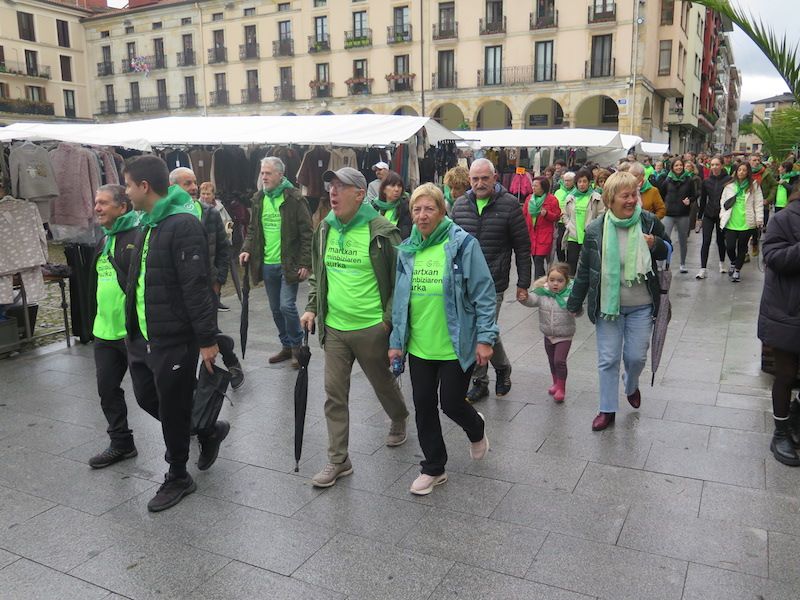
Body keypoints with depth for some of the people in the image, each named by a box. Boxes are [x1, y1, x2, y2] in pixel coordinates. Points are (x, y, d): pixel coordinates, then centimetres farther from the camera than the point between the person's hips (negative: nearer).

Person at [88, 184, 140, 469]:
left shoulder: (139, 237, -14)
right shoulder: (103, 242, 15)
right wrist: (96, 322, 26)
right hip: (105, 332, 9)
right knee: (107, 389, 13)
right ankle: (121, 443, 27)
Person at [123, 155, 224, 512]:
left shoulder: (183, 225, -19)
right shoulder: (147, 224, 11)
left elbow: (196, 288, -22)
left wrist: (207, 338, -22)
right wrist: (133, 327, 21)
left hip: (174, 339, -9)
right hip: (142, 336, 9)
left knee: (172, 410, 4)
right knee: (148, 398, 18)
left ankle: (178, 478, 24)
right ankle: (210, 431, 36)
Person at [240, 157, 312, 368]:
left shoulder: (295, 199, -9)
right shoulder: (258, 200, 9)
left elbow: (306, 233, -9)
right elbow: (253, 229, 18)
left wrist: (305, 263, -14)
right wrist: (247, 249, 0)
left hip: (289, 264, -6)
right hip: (267, 264, 6)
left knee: (287, 306, -10)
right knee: (276, 309, 13)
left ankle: (297, 346, 9)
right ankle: (286, 346, 27)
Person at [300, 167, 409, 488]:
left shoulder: (381, 232, -14)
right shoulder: (324, 229, 5)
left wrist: (389, 318, -13)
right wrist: (312, 308, 9)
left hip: (371, 328, -5)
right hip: (334, 328, 5)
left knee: (384, 384, 17)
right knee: (334, 394, 6)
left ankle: (399, 421, 49)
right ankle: (338, 460, 17)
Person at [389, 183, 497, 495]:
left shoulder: (463, 244, -11)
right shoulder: (406, 250, 4)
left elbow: (484, 293, -10)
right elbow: (399, 299, 10)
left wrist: (485, 338, -14)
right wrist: (396, 341, 9)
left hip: (456, 346, -5)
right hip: (419, 347, 5)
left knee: (451, 403, 4)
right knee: (424, 406, 10)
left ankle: (477, 430, 40)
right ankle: (433, 468, 29)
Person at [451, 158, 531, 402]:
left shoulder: (509, 204, -5)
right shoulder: (460, 205, 6)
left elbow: (522, 247, -2)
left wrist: (523, 283, -3)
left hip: (493, 282, -4)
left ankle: (502, 367, 26)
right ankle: (479, 382, 23)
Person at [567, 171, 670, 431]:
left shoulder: (649, 222, -7)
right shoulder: (595, 229, -7)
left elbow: (667, 251, 8)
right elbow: (584, 270, 2)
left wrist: (656, 244, -16)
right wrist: (574, 303, 6)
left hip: (641, 306, 1)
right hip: (608, 304, 0)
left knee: (636, 356, 8)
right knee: (608, 359, 5)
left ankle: (631, 387, 43)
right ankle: (607, 409, 19)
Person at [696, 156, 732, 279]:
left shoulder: (728, 180, -5)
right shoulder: (706, 181, 3)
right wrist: (700, 217, 9)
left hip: (722, 215, -1)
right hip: (708, 215, 1)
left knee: (720, 240, 11)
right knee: (706, 241, -6)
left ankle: (722, 263, 35)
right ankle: (703, 269, -7)